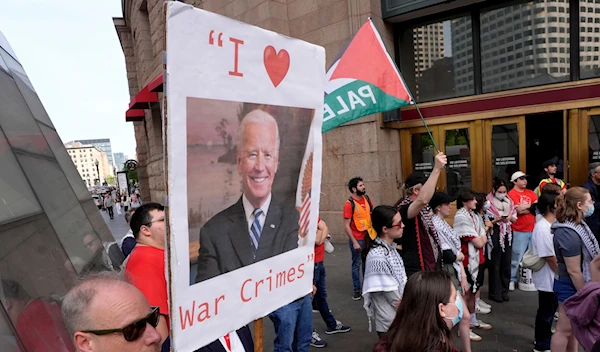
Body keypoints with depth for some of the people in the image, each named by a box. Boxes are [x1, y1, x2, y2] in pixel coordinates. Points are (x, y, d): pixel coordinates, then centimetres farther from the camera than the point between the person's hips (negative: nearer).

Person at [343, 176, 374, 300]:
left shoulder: (366, 198, 2)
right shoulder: (349, 204, -15)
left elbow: (373, 213, 17)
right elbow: (346, 226, -16)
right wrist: (354, 242, -17)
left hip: (368, 237, 5)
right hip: (357, 239, -5)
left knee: (367, 262, 17)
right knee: (357, 264, 5)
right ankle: (356, 290, 20)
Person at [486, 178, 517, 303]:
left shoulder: (509, 201, 7)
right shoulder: (488, 203, -9)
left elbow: (515, 219, 10)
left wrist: (509, 217, -12)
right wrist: (497, 220, -24)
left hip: (507, 235, 5)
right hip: (494, 236, -5)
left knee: (506, 263, 9)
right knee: (495, 265, 1)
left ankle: (504, 291, 23)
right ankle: (495, 293, 10)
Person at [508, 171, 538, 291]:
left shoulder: (531, 193, 14)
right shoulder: (512, 193, -7)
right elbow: (518, 210, -16)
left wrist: (524, 207, -11)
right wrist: (531, 206, -1)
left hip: (533, 229, 6)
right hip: (519, 231, -6)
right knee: (517, 257, -3)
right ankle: (512, 280, 7)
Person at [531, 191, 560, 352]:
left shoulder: (551, 224, 5)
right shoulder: (543, 228, -26)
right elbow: (549, 256, -24)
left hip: (553, 277, 10)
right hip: (547, 278, -9)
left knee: (551, 308, 22)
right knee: (546, 311, 5)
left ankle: (545, 338, 40)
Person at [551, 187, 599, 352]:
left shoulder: (578, 225, 3)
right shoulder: (568, 234, -28)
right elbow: (574, 271, -25)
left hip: (577, 286, 10)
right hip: (571, 287, -10)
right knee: (565, 329, 4)